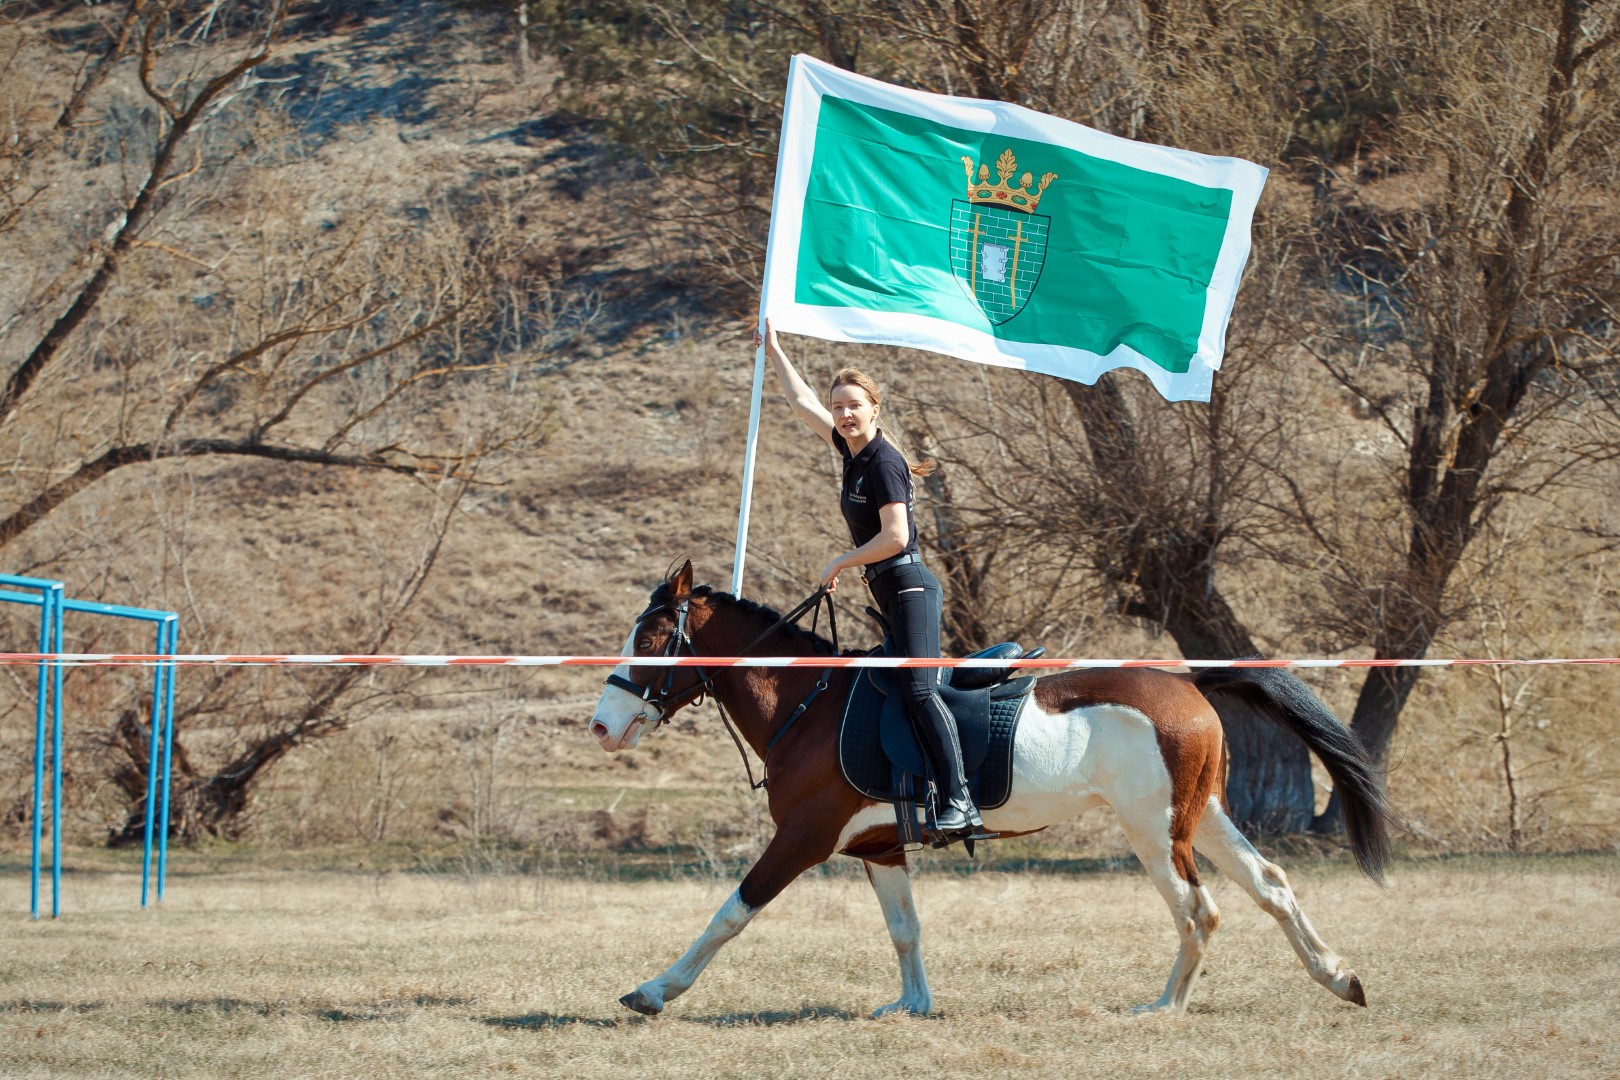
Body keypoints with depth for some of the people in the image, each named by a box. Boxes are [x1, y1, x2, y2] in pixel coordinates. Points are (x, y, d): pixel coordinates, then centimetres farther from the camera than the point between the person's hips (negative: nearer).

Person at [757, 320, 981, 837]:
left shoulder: (883, 463, -14)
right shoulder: (852, 450, 11)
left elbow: (894, 537, -20)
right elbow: (802, 401, 25)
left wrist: (840, 563, -9)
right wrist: (774, 351, 32)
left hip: (907, 584, -10)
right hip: (892, 589, 10)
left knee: (919, 688, -19)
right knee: (919, 688, 7)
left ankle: (958, 801, -27)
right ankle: (956, 805, 7)